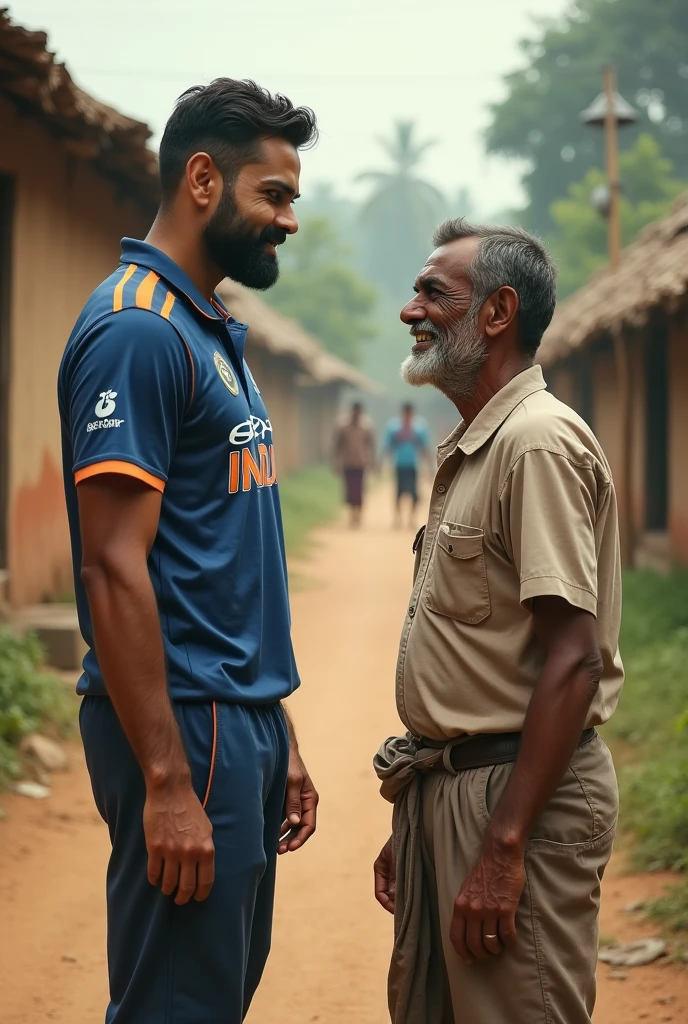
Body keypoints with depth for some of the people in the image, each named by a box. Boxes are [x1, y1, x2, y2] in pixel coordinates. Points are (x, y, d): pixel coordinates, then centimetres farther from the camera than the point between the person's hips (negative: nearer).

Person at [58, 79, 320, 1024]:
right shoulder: (137, 332, -14)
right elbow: (114, 568, -20)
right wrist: (167, 782, -22)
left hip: (240, 721, 10)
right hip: (185, 729, -10)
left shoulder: (213, 334, 16)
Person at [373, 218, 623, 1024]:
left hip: (518, 793, -10)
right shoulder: (468, 450, 16)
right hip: (444, 789, 10)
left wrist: (504, 848, -24)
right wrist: (410, 825, 19)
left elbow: (571, 661, -22)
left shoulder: (539, 442, -15)